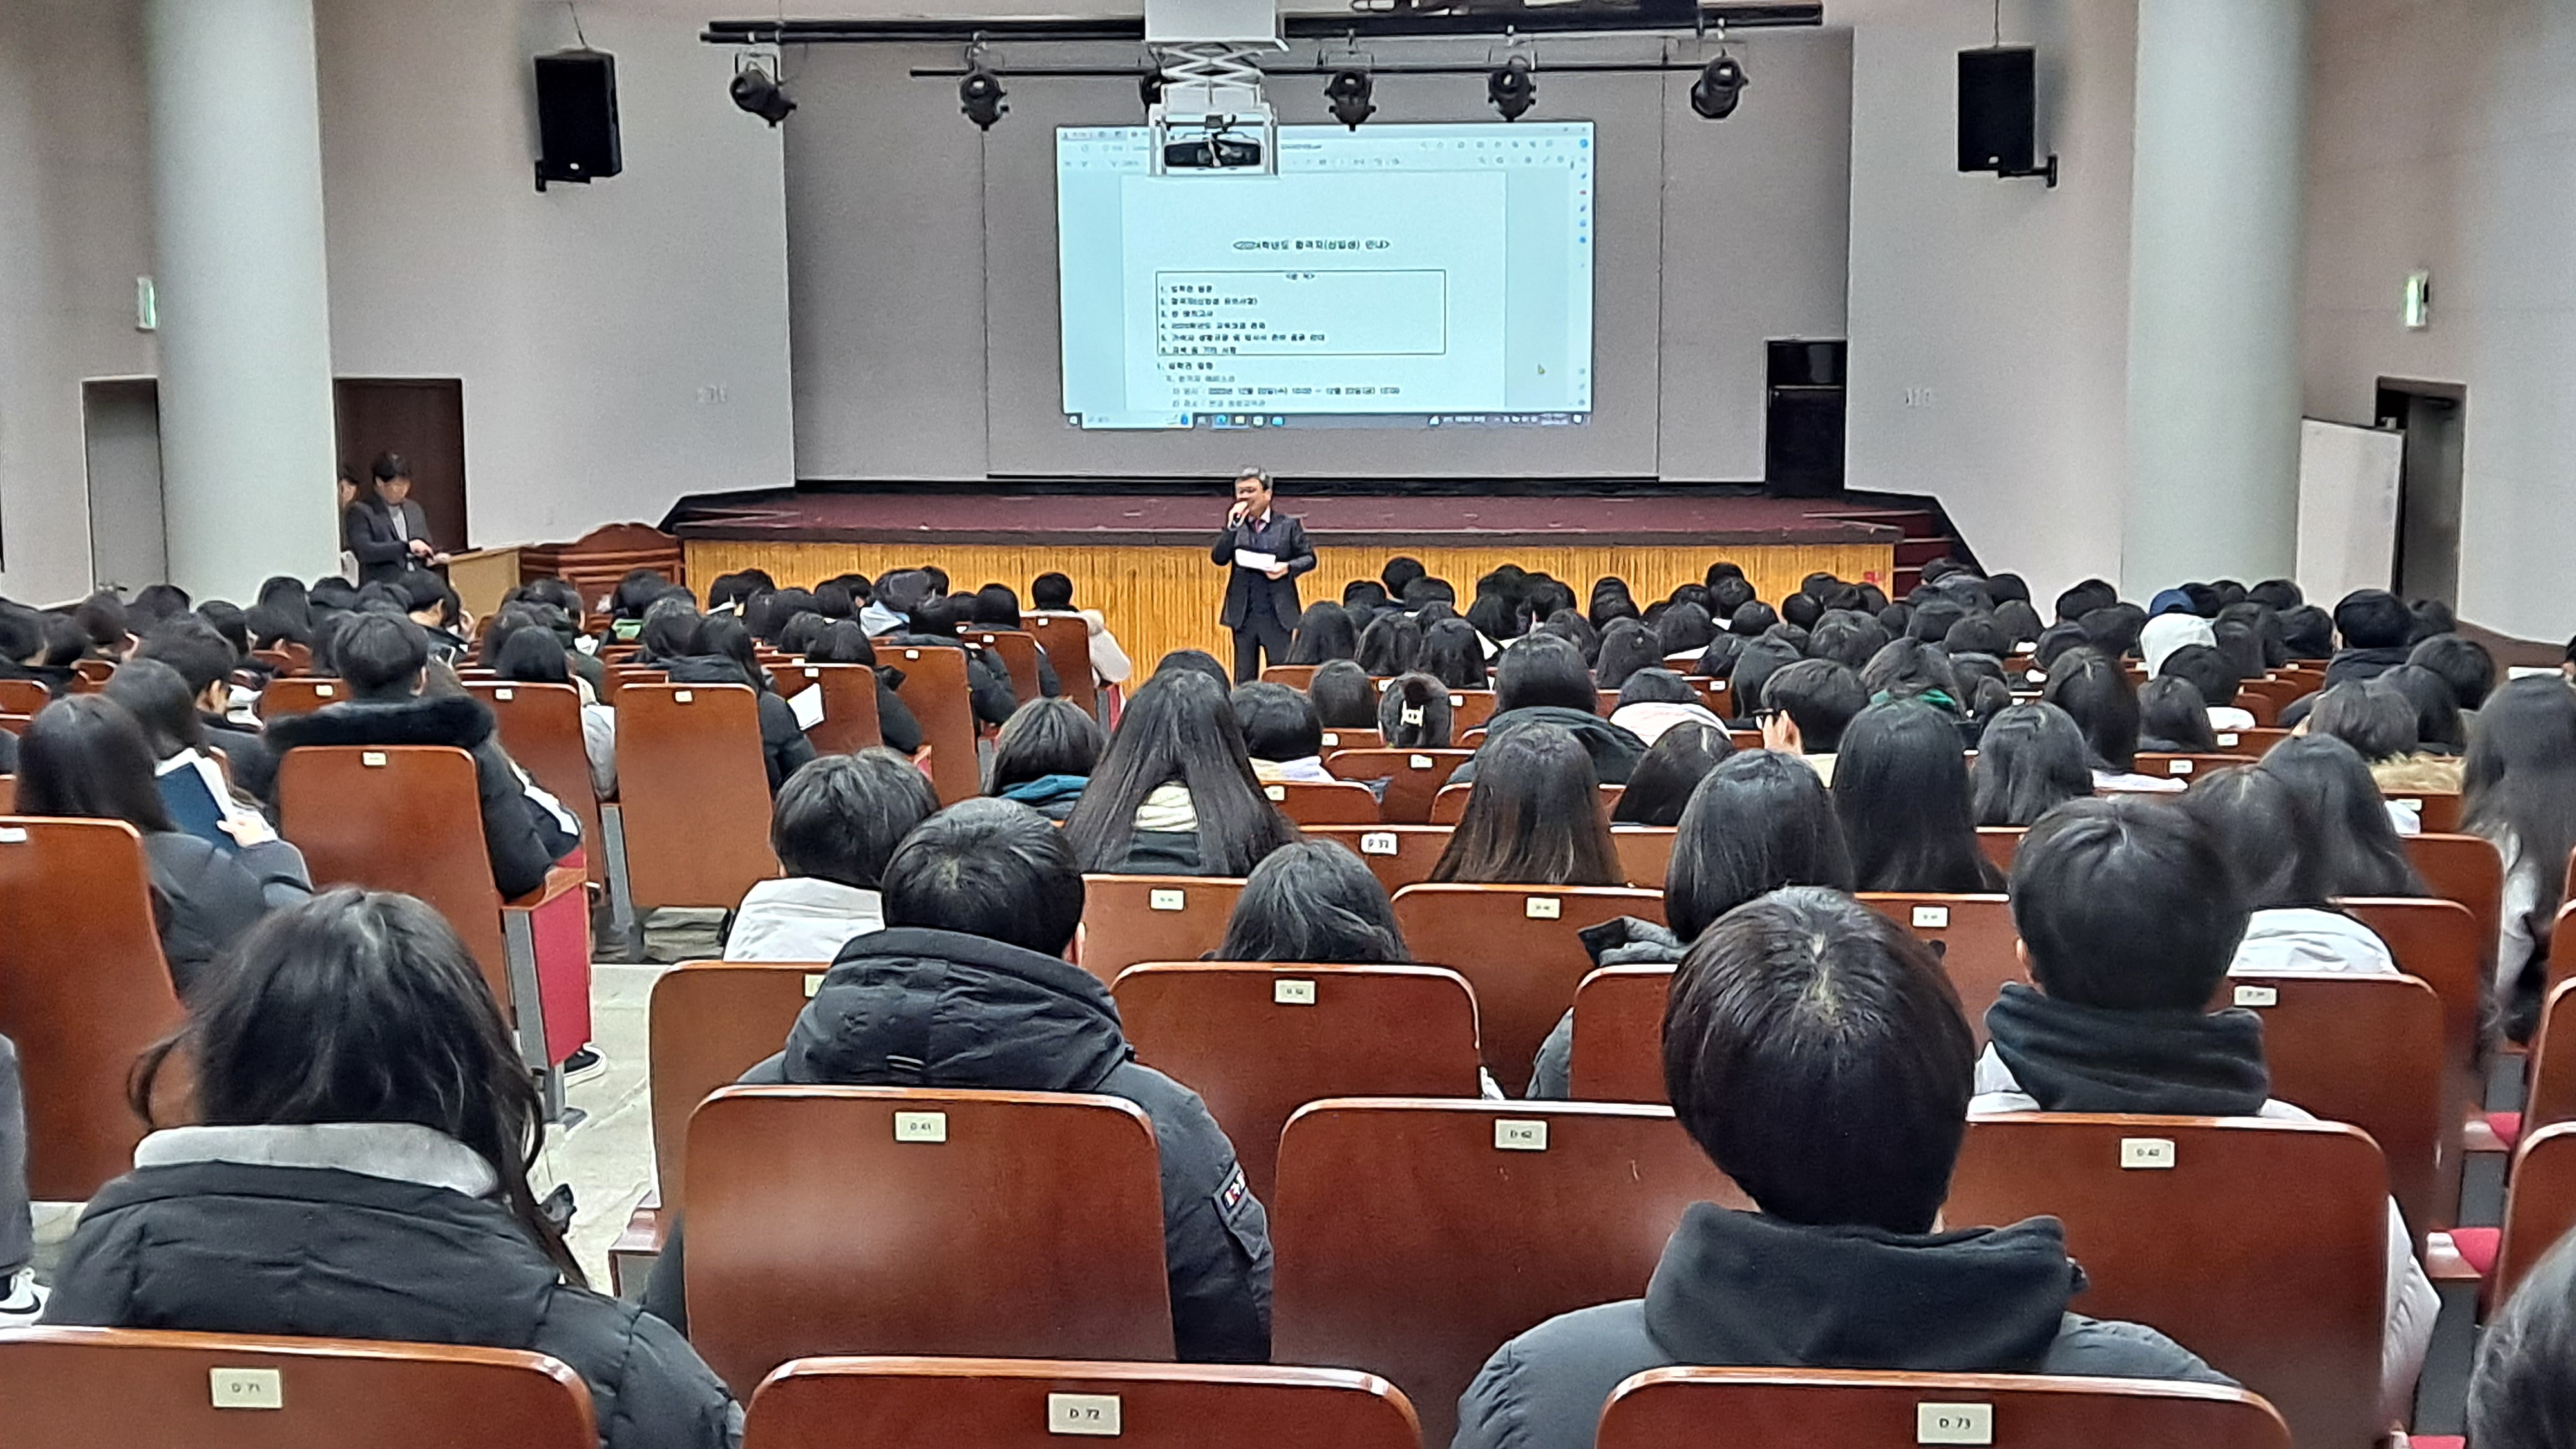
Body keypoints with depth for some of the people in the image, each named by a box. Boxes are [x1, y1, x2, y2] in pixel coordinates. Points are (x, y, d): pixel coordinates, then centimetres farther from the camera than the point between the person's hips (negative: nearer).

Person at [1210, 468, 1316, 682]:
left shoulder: (1289, 526, 4)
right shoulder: (1234, 527, 9)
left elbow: (1309, 558, 5)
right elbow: (1218, 558, -3)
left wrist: (1288, 567, -15)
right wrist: (1233, 526, -12)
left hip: (1278, 615, -2)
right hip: (1243, 615, 2)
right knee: (1244, 679, 7)